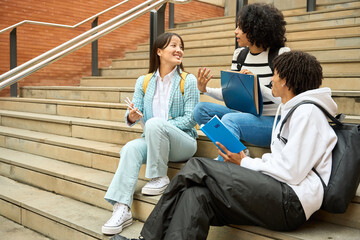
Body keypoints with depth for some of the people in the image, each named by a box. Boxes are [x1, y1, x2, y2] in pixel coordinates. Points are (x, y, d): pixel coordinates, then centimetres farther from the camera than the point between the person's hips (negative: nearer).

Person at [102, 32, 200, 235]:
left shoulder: (188, 81, 1)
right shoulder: (143, 82, 10)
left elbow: (191, 118, -6)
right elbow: (133, 114, 5)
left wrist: (160, 126, -17)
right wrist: (132, 116, -21)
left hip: (183, 141, -3)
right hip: (153, 141, 3)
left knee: (155, 123, -33)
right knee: (130, 149, -28)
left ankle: (160, 178, -15)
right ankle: (122, 209, -30)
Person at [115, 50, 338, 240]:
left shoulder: (307, 112, -8)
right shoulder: (289, 109, 23)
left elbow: (292, 172, -16)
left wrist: (245, 163, -3)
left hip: (292, 199, -9)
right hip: (276, 192, 9)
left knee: (197, 167, -15)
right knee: (198, 195, -13)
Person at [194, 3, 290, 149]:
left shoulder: (281, 54, -11)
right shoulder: (239, 54, 8)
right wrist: (205, 90, -5)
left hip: (273, 121, -7)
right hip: (247, 116, 7)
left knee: (230, 119, -32)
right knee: (201, 109, -9)